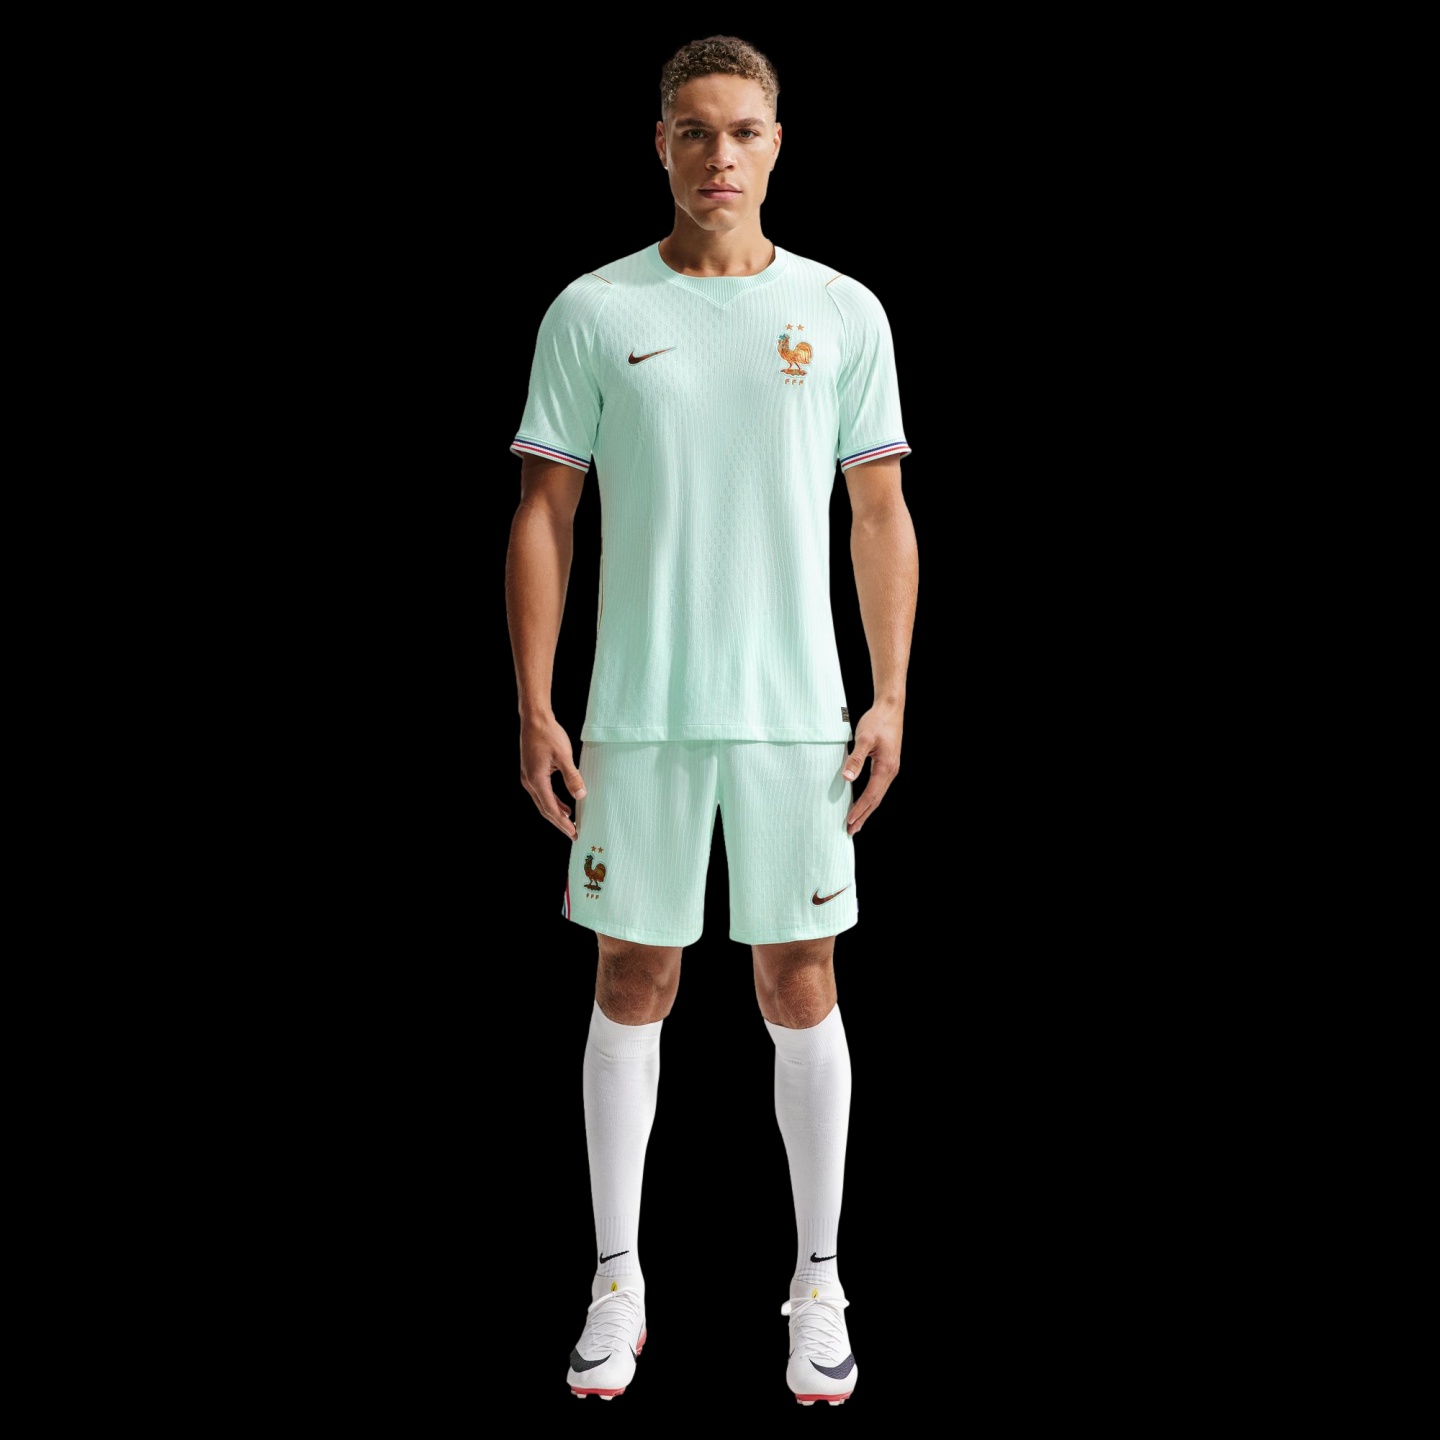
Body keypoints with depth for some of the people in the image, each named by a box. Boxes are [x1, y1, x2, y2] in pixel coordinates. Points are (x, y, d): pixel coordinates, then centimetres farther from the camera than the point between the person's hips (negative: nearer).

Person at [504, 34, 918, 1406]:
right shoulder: (591, 311, 2)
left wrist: (891, 698, -1)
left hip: (796, 712, 1)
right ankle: (617, 1281, 20)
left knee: (801, 989, 6)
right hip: (636, 714, 0)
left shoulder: (843, 312, 5)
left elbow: (881, 518, 7)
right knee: (632, 985, 7)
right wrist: (534, 707, -4)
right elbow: (543, 515, 2)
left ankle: (818, 1281, 21)